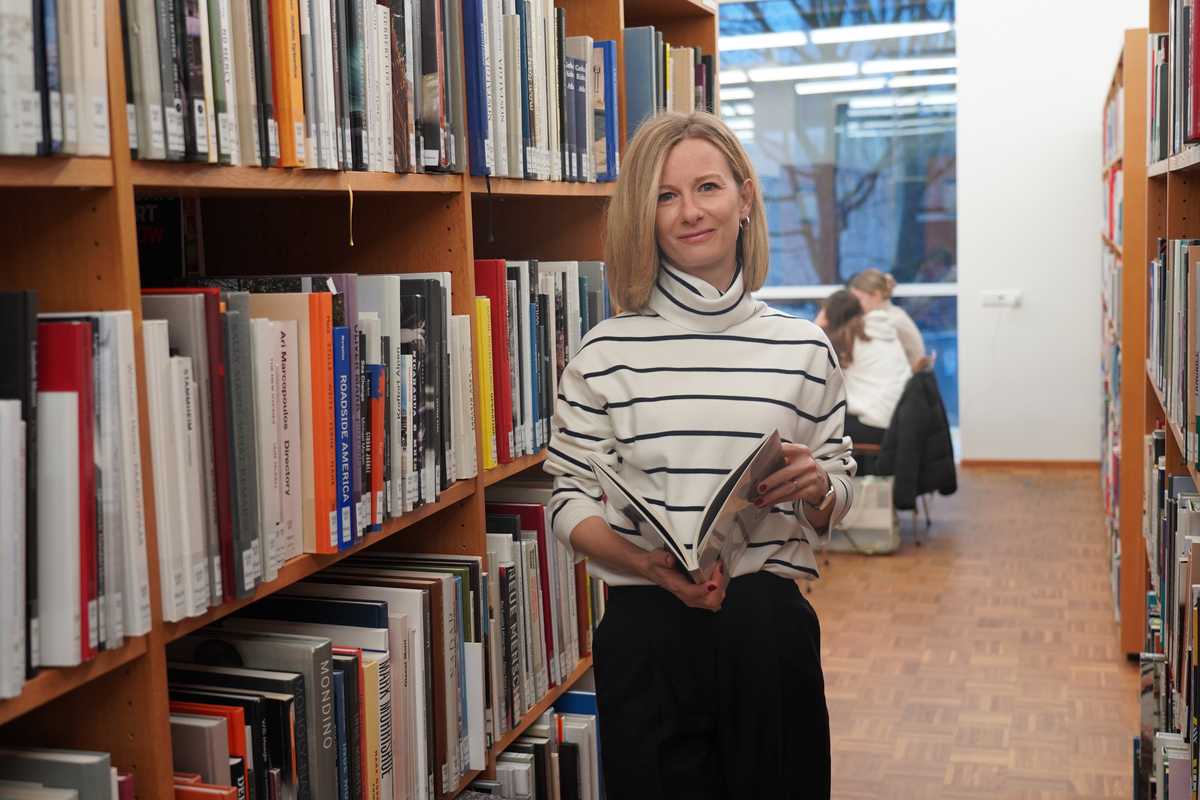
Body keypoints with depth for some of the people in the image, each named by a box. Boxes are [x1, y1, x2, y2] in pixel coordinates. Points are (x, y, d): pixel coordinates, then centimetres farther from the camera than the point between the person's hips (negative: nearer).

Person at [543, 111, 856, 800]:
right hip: (648, 632, -1)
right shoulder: (608, 351, -1)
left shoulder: (804, 347, 4)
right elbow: (571, 505, 0)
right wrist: (648, 564, -17)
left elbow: (839, 500, 12)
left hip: (771, 626, 2)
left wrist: (815, 489, -10)